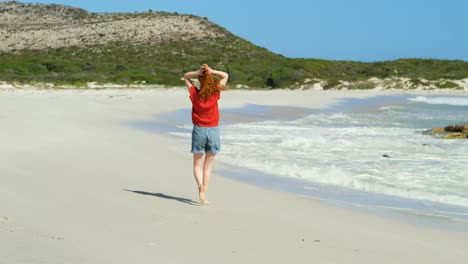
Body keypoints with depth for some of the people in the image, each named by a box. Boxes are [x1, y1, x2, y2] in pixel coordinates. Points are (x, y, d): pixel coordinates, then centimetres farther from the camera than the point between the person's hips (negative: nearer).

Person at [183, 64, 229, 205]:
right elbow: (225, 76, 7)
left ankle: (200, 185, -19)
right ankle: (204, 194, 5)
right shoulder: (215, 93, -5)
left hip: (199, 130, 0)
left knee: (198, 164, 8)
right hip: (213, 130, 0)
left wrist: (197, 72, -7)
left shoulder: (194, 93, -3)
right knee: (208, 165, 9)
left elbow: (186, 76, 11)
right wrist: (211, 71, -6)